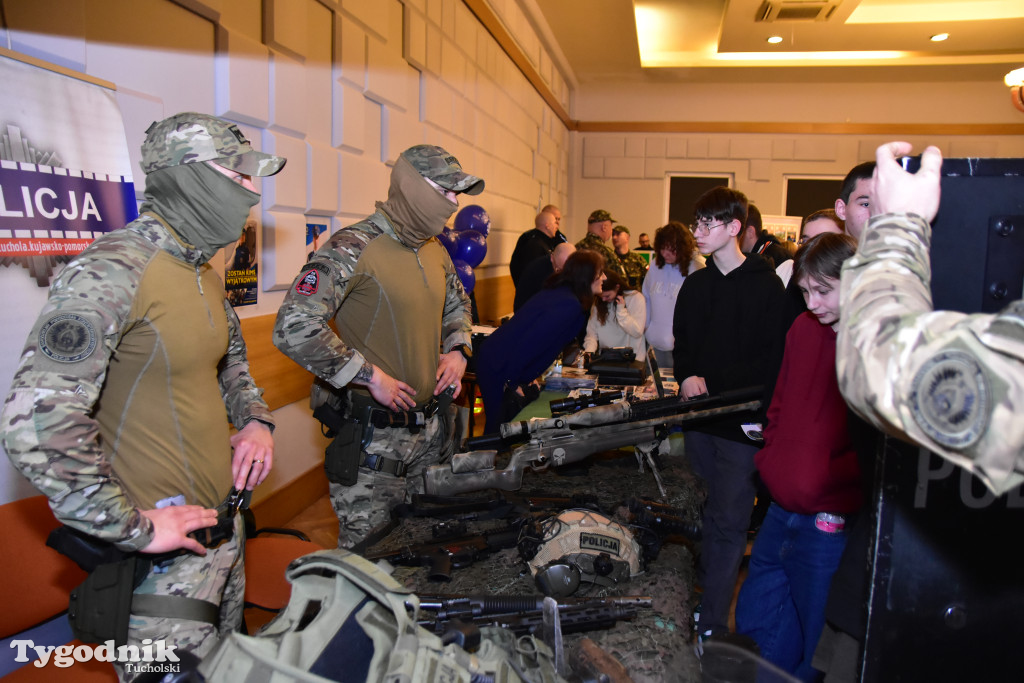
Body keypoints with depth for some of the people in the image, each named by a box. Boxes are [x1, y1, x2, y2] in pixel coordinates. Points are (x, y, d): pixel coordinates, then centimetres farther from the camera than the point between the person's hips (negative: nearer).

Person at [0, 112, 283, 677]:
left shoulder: (204, 273, 8)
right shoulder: (112, 271, -20)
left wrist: (255, 419, 7)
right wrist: (133, 528, -20)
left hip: (222, 518, 8)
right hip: (161, 546, -8)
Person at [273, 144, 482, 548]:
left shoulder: (435, 250, 9)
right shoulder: (353, 248, -17)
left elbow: (457, 303, 28)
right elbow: (293, 328, -25)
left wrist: (457, 349, 9)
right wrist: (369, 376, -21)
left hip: (432, 426, 7)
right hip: (373, 435, -7)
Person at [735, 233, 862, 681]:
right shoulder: (803, 329, 4)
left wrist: (821, 478, -18)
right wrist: (771, 457, 5)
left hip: (830, 522, -6)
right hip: (780, 509, 7)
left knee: (816, 647, 12)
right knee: (754, 620, 20)